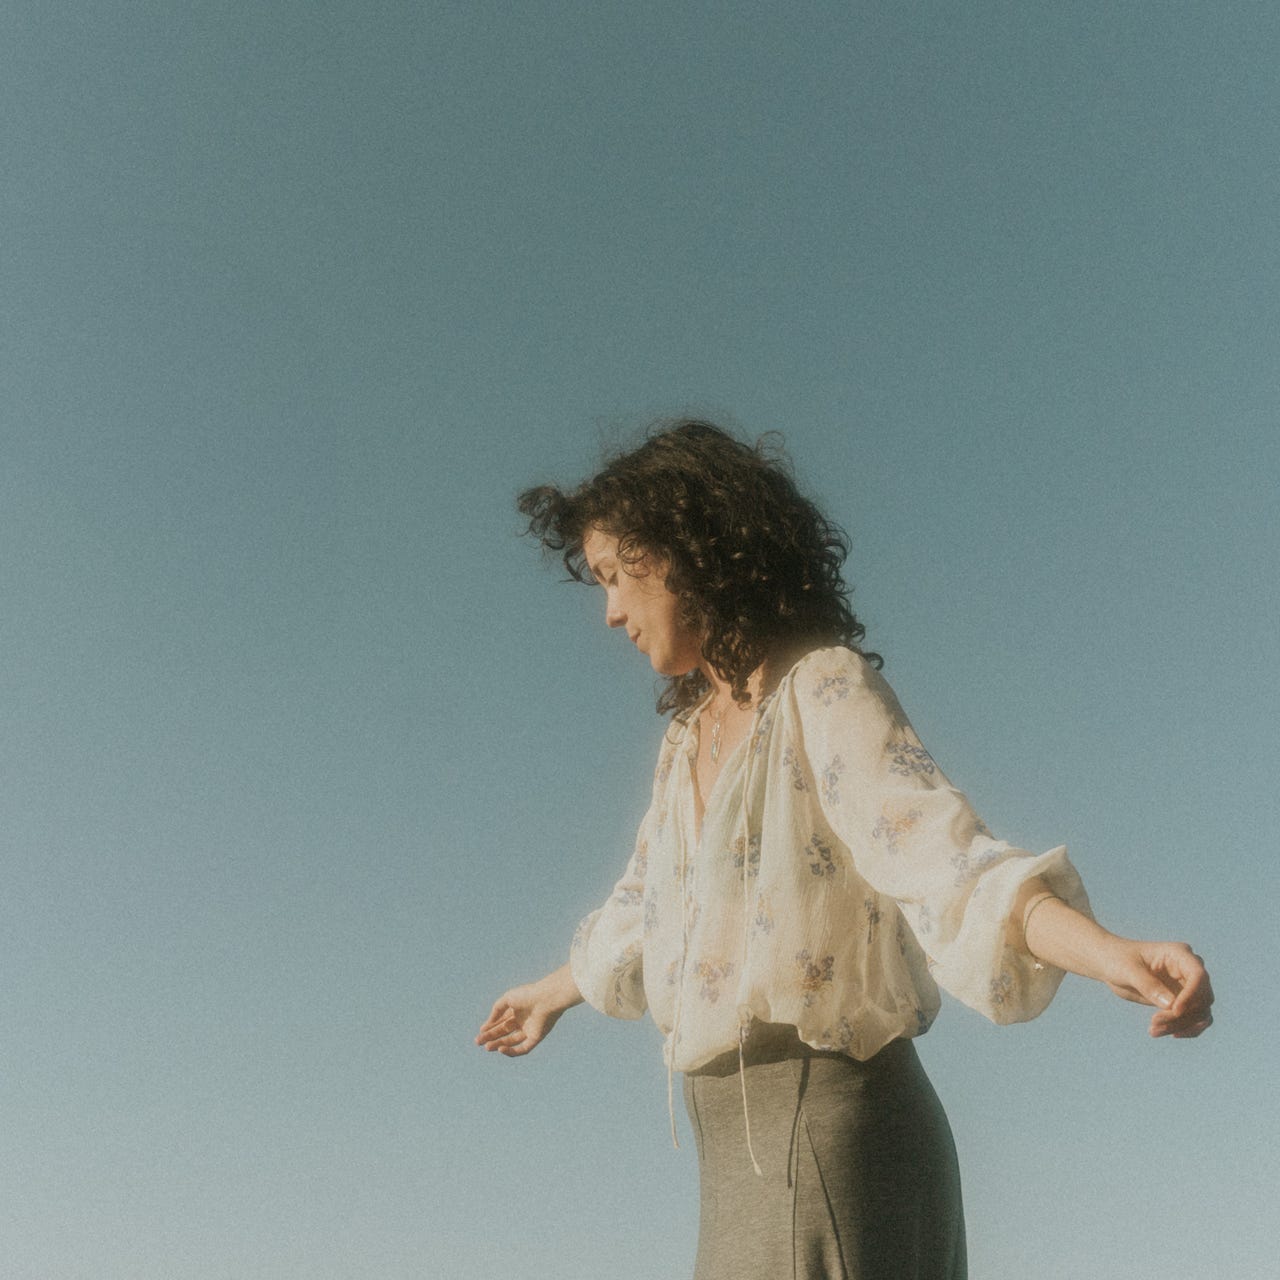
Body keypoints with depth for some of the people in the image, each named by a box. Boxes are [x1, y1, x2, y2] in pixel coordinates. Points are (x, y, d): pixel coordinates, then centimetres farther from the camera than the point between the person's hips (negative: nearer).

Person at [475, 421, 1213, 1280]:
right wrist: (552, 993, 48)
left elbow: (943, 859, -24)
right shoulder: (691, 735, 16)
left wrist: (1108, 952, -43)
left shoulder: (825, 691, -9)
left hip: (826, 1122, -8)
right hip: (749, 1145, 8)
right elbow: (642, 915, 31)